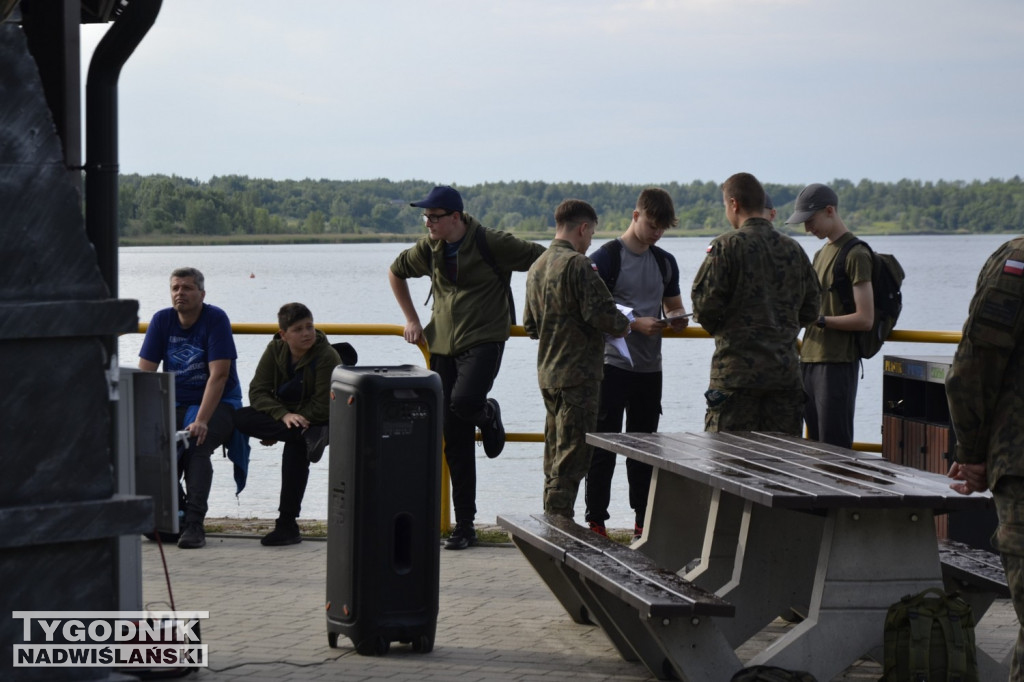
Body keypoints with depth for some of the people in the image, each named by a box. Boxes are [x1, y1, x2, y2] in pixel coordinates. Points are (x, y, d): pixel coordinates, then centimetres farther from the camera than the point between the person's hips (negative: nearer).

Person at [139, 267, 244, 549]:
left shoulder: (216, 319, -11)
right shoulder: (162, 320, 3)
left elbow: (219, 375, -19)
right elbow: (144, 372, 0)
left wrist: (201, 421, -29)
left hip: (218, 404, -4)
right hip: (174, 404, 4)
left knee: (196, 443, -34)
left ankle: (194, 523, -35)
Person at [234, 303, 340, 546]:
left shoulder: (327, 356, -19)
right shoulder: (275, 350, -4)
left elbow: (323, 408, -22)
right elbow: (257, 391, -12)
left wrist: (276, 433, -20)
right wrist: (284, 416, -32)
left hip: (318, 423, -5)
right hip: (281, 415, 5)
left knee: (295, 446, -37)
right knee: (241, 418, -22)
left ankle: (287, 524, -32)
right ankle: (307, 436, -38)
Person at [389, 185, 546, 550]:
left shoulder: (491, 244, -10)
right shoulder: (428, 250, 6)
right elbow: (395, 272, 25)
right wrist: (412, 320, 19)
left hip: (483, 341, -5)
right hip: (444, 346, 5)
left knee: (464, 402, -34)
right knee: (455, 441, 4)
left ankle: (489, 415, 7)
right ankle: (463, 526, 10)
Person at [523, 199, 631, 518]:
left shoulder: (537, 267, 12)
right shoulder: (577, 264, -14)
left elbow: (530, 326, 19)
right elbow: (602, 314, -21)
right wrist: (624, 325, -1)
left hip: (547, 374, 9)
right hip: (578, 375, -9)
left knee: (555, 458, 15)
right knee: (572, 457, -5)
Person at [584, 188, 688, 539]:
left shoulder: (665, 262, 13)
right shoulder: (605, 258, -6)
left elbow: (674, 307, 22)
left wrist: (677, 319, -2)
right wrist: (636, 324, -20)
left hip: (649, 367, 6)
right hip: (612, 363, -6)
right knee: (604, 446, -4)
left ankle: (644, 520, 16)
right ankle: (596, 520, 0)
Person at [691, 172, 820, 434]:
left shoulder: (726, 245, -8)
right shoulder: (794, 249, 9)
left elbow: (705, 302, -12)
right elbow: (810, 311, 13)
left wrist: (717, 328, 8)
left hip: (736, 372, -5)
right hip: (786, 371, 5)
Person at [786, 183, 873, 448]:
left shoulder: (856, 254, -9)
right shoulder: (821, 254, 19)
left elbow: (865, 319, -15)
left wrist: (818, 320, -14)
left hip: (837, 364, -9)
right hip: (810, 361, 9)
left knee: (835, 448, -9)